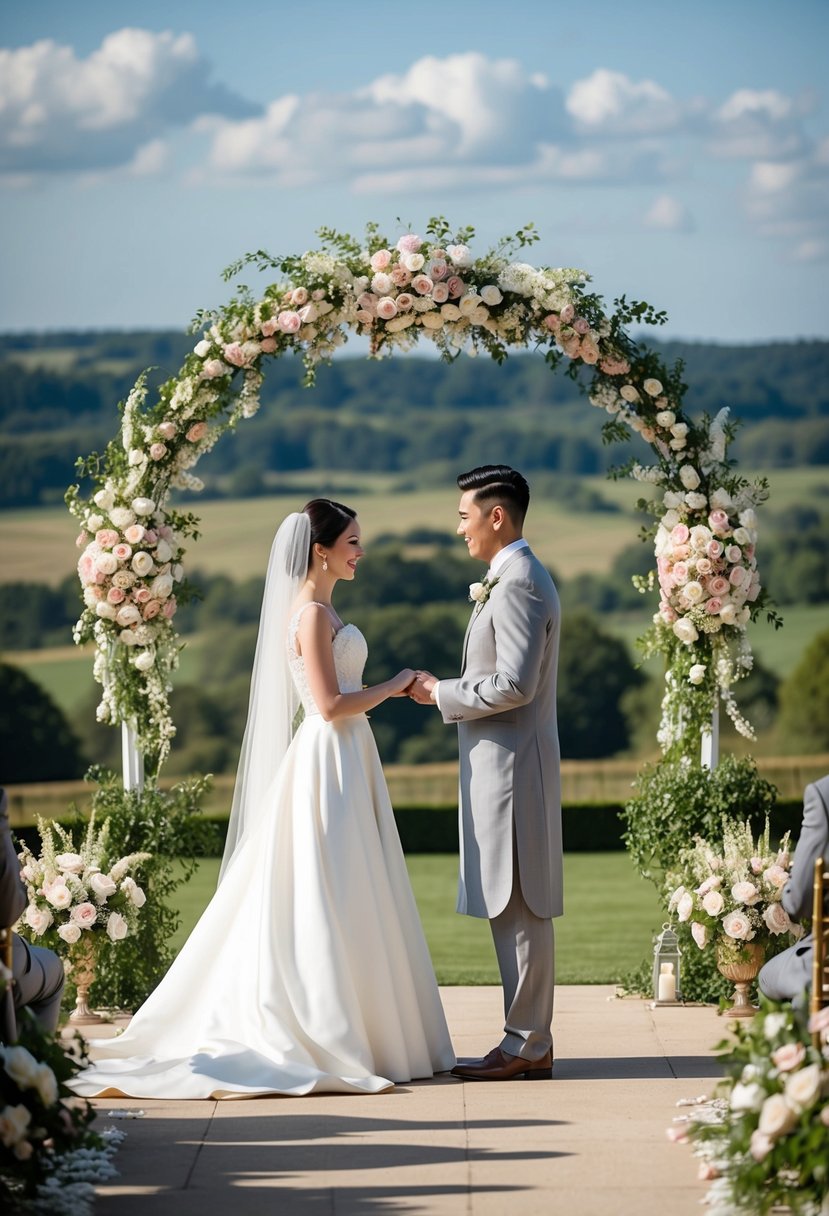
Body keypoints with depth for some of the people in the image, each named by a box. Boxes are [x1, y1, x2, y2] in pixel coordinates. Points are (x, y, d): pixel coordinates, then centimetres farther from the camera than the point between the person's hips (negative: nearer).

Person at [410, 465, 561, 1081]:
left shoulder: (518, 584, -16)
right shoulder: (516, 579, 18)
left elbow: (514, 684, -22)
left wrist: (442, 694, -11)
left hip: (511, 764, -11)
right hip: (502, 763, 11)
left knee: (518, 907, -6)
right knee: (517, 908, 12)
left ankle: (526, 1046, -2)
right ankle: (530, 1040, 16)